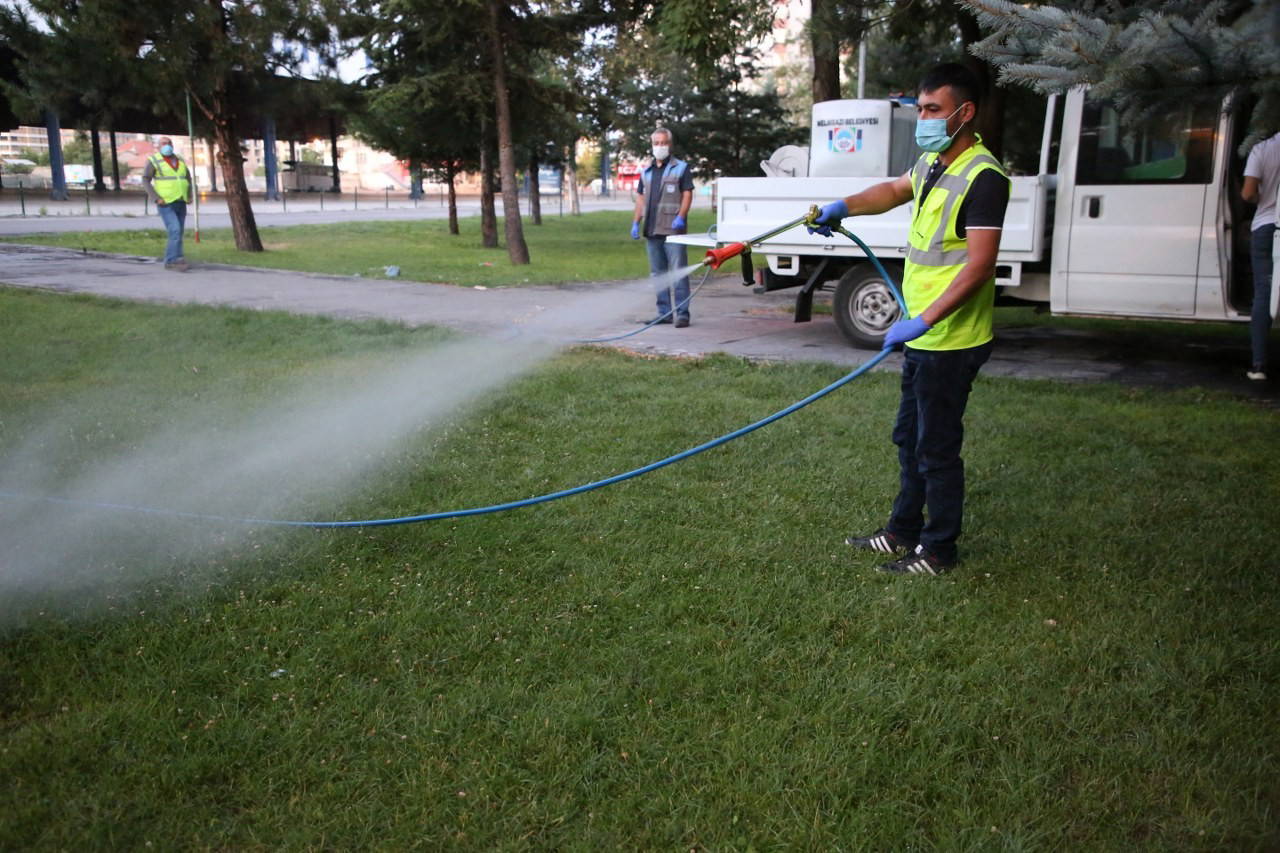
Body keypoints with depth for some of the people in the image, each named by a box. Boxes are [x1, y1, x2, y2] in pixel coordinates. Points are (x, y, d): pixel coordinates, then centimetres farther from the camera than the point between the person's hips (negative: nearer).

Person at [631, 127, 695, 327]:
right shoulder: (646, 172, 18)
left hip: (673, 229, -6)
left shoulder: (681, 168, 2)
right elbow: (640, 198, 19)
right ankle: (664, 312, 16)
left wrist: (680, 217, -19)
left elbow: (687, 194, -5)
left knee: (678, 272, -9)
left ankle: (682, 313, -6)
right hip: (651, 230, 6)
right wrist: (636, 223, 8)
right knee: (658, 273, 9)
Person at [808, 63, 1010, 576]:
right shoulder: (931, 163, 10)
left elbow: (980, 264, -27)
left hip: (950, 343, -10)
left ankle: (939, 551, 16)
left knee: (937, 448, 1)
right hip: (922, 338, 10)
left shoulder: (983, 178, -20)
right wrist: (844, 207, 17)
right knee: (909, 437, 20)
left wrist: (924, 320, -32)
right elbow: (897, 190, 32)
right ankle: (904, 531, 35)